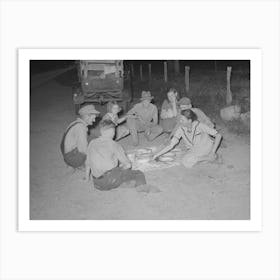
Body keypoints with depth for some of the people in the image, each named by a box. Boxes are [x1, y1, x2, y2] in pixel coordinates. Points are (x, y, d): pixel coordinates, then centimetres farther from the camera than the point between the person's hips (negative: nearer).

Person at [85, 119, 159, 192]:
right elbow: (128, 165, -1)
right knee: (139, 174, 6)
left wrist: (87, 177, 34)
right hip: (112, 180, -5)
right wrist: (120, 169, 20)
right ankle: (141, 185, -16)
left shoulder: (92, 143, 11)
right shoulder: (114, 145, -2)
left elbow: (88, 163, 19)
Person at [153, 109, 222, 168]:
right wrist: (157, 154, -15)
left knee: (187, 161, -26)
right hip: (194, 150, 5)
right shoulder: (181, 129, -11)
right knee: (186, 163, -24)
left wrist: (212, 152, -26)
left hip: (206, 148, -5)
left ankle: (211, 156, -12)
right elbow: (171, 145, -8)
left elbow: (218, 135, -18)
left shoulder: (199, 125, -22)